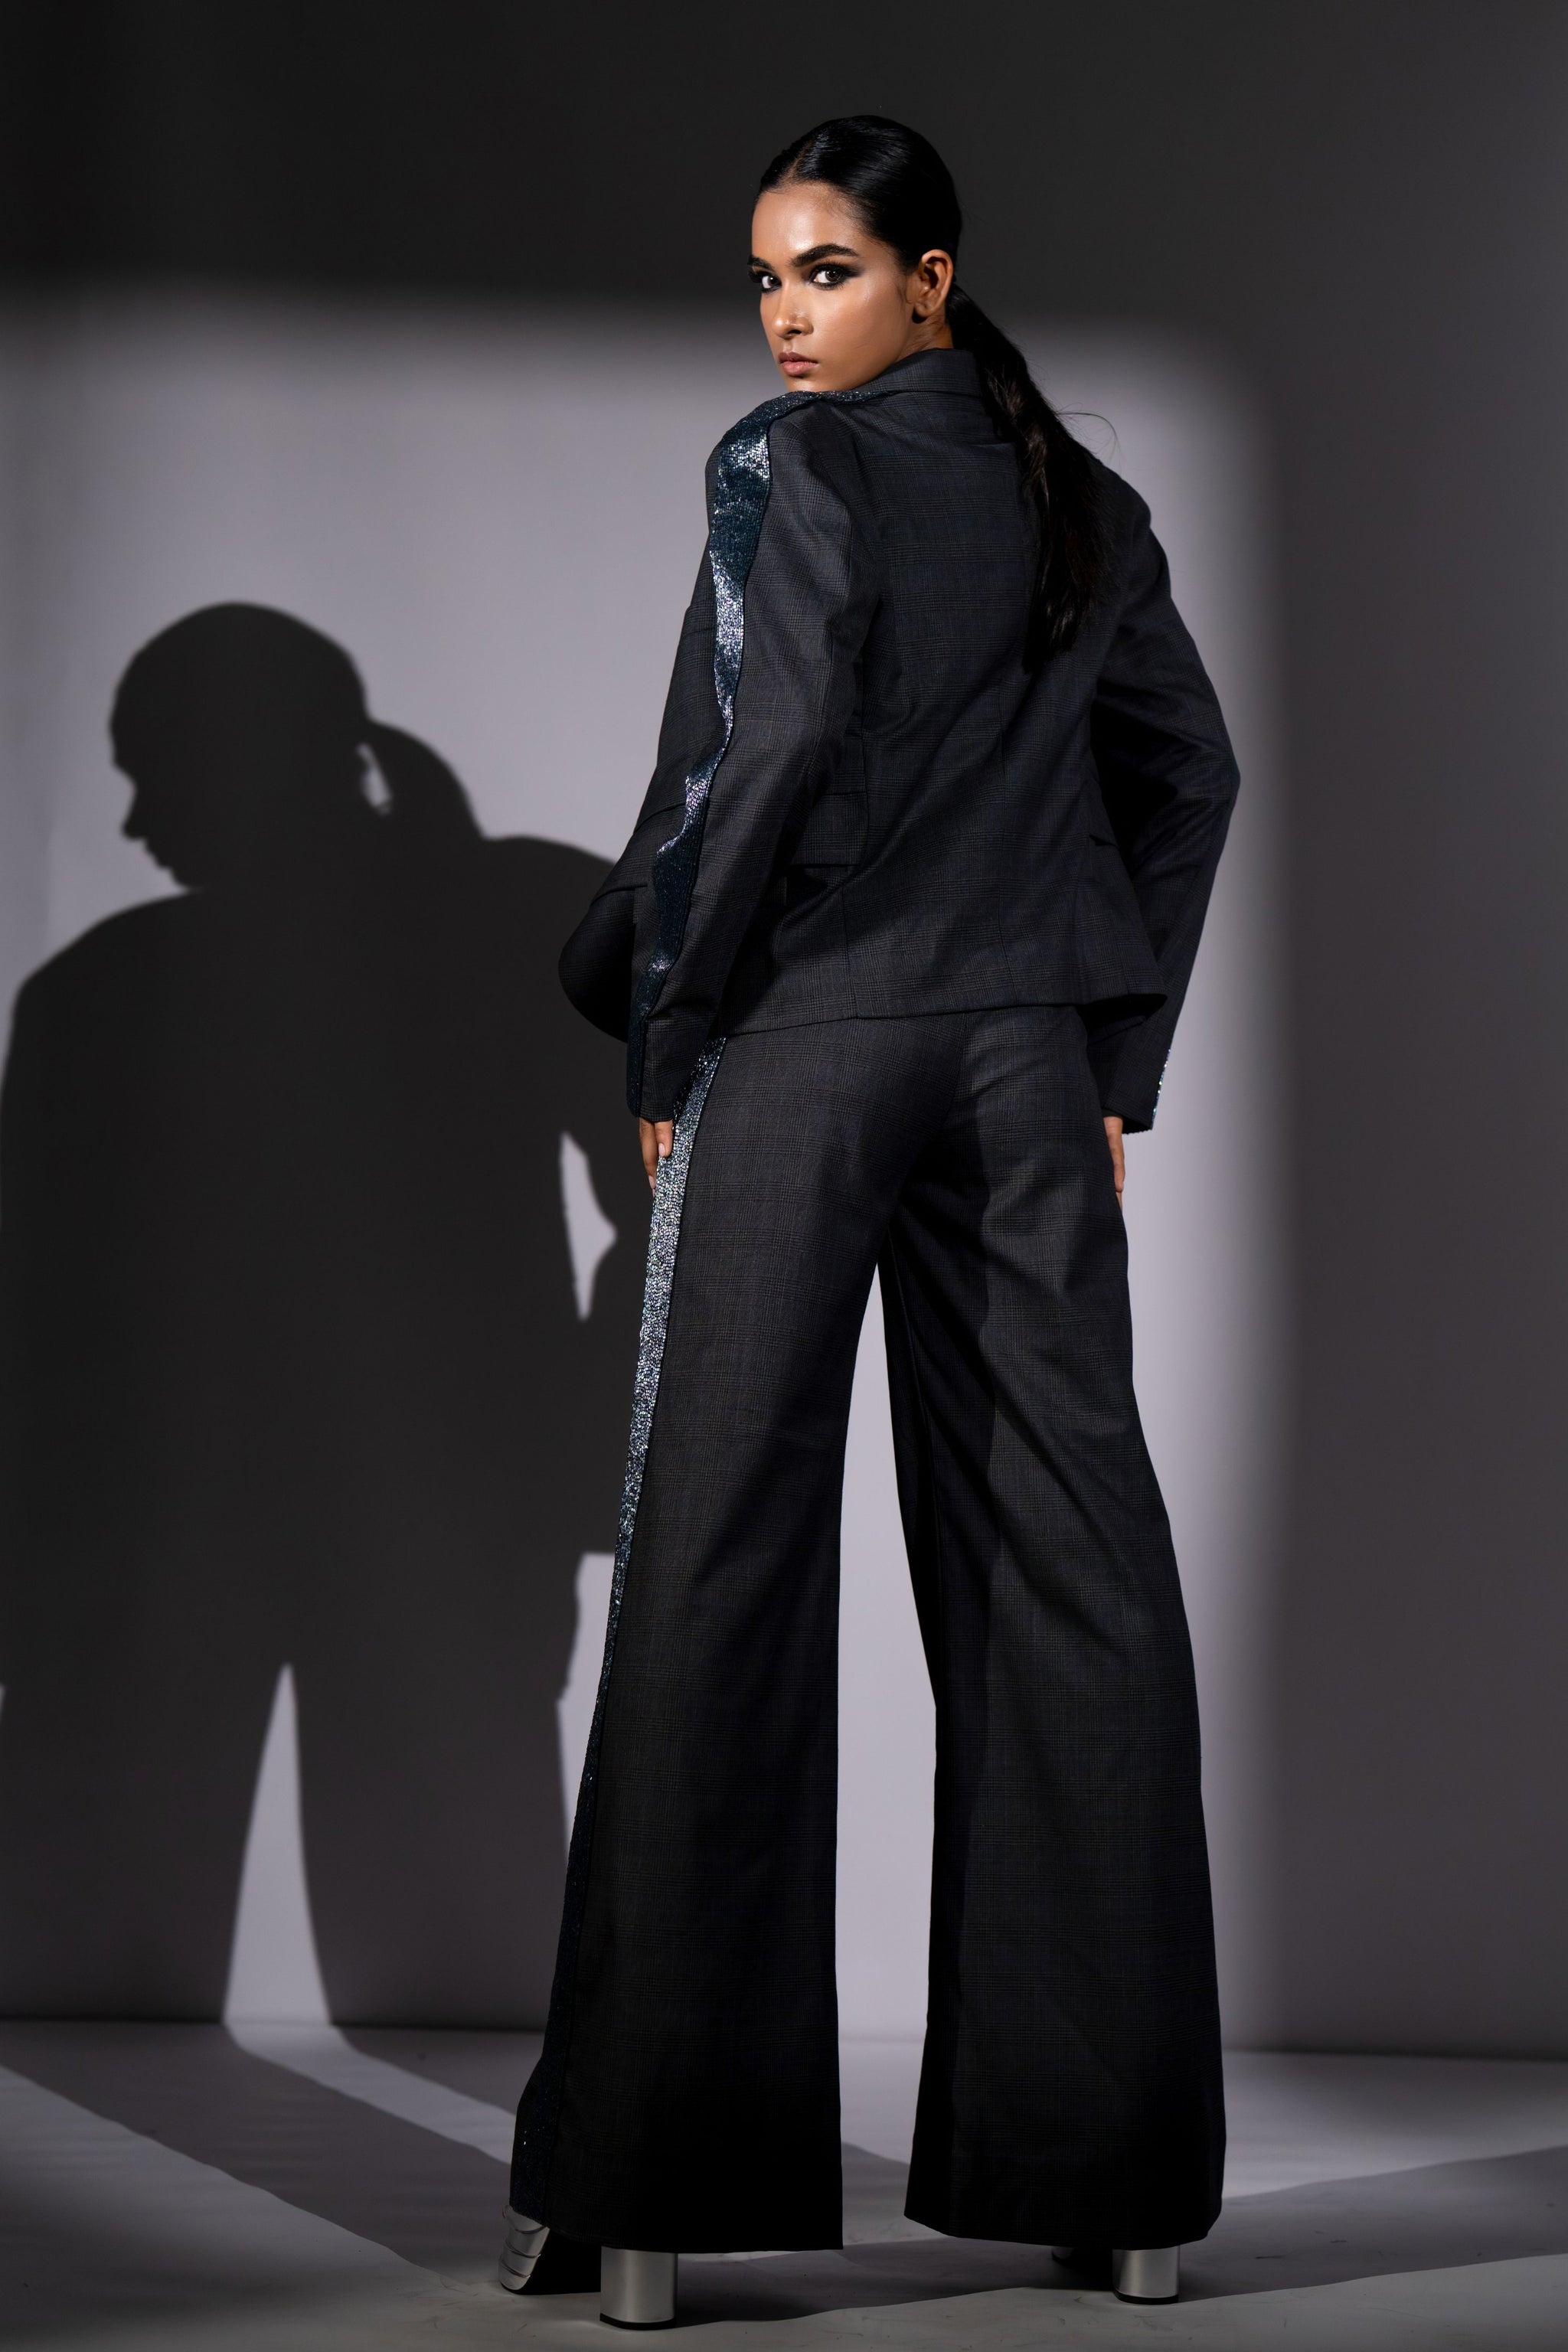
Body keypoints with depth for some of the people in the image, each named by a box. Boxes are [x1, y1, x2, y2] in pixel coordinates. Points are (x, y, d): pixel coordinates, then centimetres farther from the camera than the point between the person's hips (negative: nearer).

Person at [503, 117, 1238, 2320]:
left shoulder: (796, 462, -4)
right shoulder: (1084, 502, 15)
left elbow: (778, 735, -16)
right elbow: (1188, 772, 18)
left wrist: (665, 1038, -8)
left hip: (804, 1045, -5)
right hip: (1028, 1060, 5)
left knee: (721, 1557, -3)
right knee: (1068, 1557, 4)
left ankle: (660, 2172, -3)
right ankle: (1115, 2167, 6)